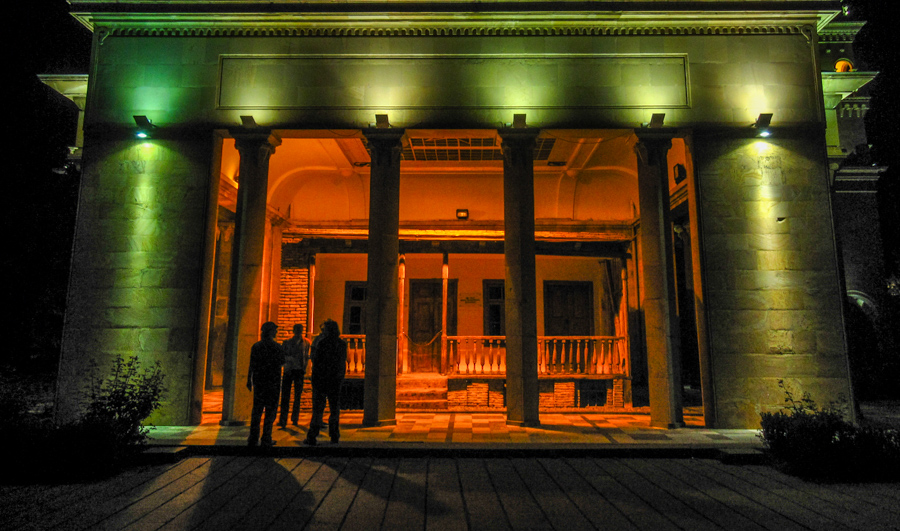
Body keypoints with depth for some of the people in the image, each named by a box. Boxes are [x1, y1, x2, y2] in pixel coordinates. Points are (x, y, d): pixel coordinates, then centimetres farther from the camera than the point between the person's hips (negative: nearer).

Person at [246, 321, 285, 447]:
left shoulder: (256, 346, 2)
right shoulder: (276, 346, -9)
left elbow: (252, 365, 4)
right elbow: (282, 362, 0)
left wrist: (249, 380, 12)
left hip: (258, 381, 4)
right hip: (273, 382, -4)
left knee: (257, 410, 11)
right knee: (270, 410, 3)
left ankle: (253, 438, 11)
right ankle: (266, 439, 3)